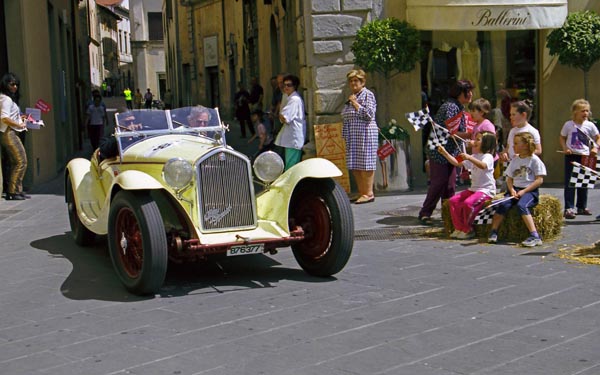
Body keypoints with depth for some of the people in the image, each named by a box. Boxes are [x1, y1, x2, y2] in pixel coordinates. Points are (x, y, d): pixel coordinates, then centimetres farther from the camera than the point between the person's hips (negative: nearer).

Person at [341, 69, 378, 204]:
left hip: (364, 133, -8)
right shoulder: (351, 96, 20)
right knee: (354, 166, 7)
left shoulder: (367, 94, -3)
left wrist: (355, 104, -11)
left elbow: (369, 114, -16)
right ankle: (361, 193, 13)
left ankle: (369, 193, -4)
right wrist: (345, 135, 17)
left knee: (365, 164, -7)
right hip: (352, 136, 8)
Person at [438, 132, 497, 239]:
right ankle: (459, 228, -1)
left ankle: (467, 230, -11)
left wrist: (469, 158, -43)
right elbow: (457, 163, 19)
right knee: (452, 201, -6)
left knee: (468, 203, -30)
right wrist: (444, 153, 12)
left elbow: (483, 166, -32)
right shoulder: (474, 157, 19)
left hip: (486, 190, -9)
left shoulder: (488, 156, -9)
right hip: (473, 188, 9)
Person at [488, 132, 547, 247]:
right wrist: (512, 190, -5)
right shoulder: (515, 160, 15)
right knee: (503, 204, -23)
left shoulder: (534, 160, -3)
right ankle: (493, 233, -18)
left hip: (530, 190, -5)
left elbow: (539, 180, -8)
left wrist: (524, 191, -15)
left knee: (521, 205, -34)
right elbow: (509, 178, 16)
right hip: (515, 189, 5)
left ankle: (535, 237, -34)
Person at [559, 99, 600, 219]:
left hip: (585, 157, 2)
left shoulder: (590, 125, 1)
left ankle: (582, 207, 23)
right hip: (571, 156, -2)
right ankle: (569, 208, -6)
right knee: (570, 183, -6)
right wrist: (565, 148, -8)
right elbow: (562, 138, 8)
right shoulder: (568, 125, -2)